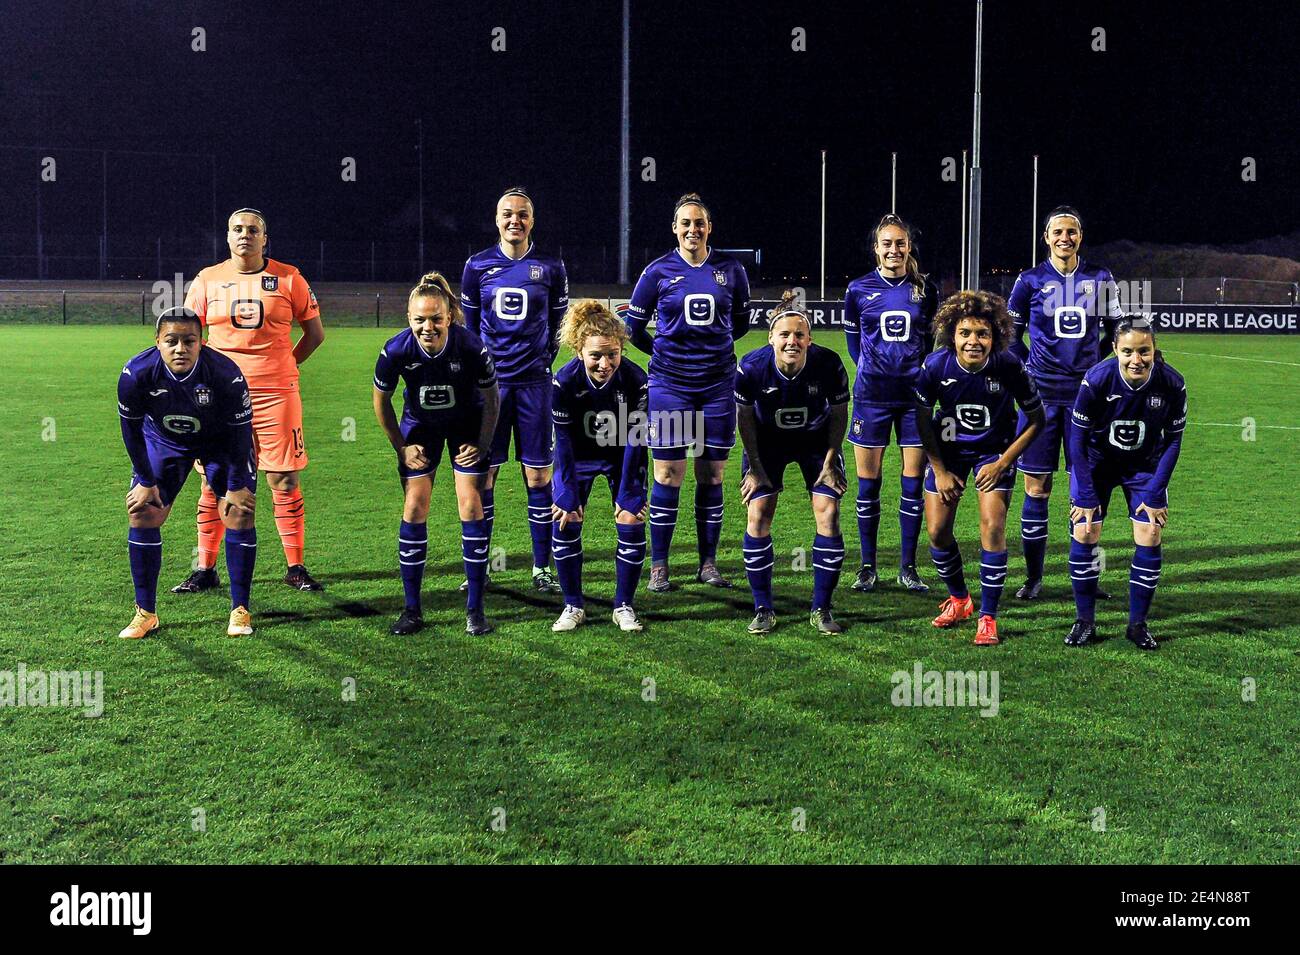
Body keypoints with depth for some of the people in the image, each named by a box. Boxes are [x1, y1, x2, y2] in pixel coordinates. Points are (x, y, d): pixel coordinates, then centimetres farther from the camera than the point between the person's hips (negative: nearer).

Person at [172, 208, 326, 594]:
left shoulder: (288, 278, 3)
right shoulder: (207, 279, 7)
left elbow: (315, 332, 11)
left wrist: (285, 365, 6)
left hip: (275, 394, -1)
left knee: (285, 480, 0)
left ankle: (296, 567, 11)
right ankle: (204, 569, 16)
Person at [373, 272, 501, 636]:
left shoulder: (471, 347, -31)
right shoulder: (397, 350, -27)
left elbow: (491, 399, -12)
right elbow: (381, 401, -7)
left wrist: (482, 445, -8)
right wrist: (401, 446, -4)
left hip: (467, 425, -1)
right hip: (420, 425, 1)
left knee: (471, 507, -7)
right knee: (414, 508, -5)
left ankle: (475, 609, 3)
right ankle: (412, 609, 6)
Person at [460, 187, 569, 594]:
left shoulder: (550, 268, 3)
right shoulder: (478, 265, 4)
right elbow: (469, 324, 13)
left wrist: (544, 362, 8)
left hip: (533, 383, 0)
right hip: (490, 381, 1)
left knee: (538, 476, 1)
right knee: (483, 475, 2)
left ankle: (542, 568, 10)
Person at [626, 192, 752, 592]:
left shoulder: (730, 269, 3)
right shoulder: (659, 271, -1)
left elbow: (741, 321, 18)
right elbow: (634, 325, 8)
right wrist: (664, 350, 11)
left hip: (718, 384, 2)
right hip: (670, 385, -2)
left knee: (712, 476, 6)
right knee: (668, 476, -1)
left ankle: (708, 563, 16)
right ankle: (658, 566, 9)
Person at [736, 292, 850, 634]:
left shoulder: (829, 364, -28)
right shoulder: (752, 367, -27)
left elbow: (839, 415, -10)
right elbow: (745, 418, -10)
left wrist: (830, 462, -9)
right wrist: (755, 468, -8)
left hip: (817, 441, 0)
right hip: (768, 442, 0)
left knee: (829, 515, -9)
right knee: (758, 516, -9)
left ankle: (821, 609, 6)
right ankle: (763, 610, 4)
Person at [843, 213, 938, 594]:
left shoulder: (924, 289, 3)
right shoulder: (859, 289, 1)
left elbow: (933, 337, 14)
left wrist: (924, 373, 8)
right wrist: (870, 368, 9)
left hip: (914, 394, 1)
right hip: (872, 395, -1)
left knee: (914, 481, 2)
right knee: (868, 481, 2)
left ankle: (908, 566, 13)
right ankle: (867, 565, 13)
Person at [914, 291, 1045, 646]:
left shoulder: (1010, 367, -25)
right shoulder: (936, 365, -22)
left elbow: (1036, 419, -10)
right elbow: (922, 418, -5)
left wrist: (1003, 462, -13)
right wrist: (940, 471, -5)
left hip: (995, 451, -2)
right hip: (948, 449, 2)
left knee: (992, 526, -15)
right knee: (937, 531, 0)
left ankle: (988, 617, -1)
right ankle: (958, 599, 27)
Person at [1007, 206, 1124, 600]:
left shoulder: (1100, 279, 6)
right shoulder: (1030, 280, 1)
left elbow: (1115, 328, 18)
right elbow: (1010, 333, 9)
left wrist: (1097, 365, 8)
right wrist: (1028, 369, 0)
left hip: (1085, 393, 2)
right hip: (1041, 394, -1)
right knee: (1036, 488, 0)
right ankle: (1033, 576, 10)